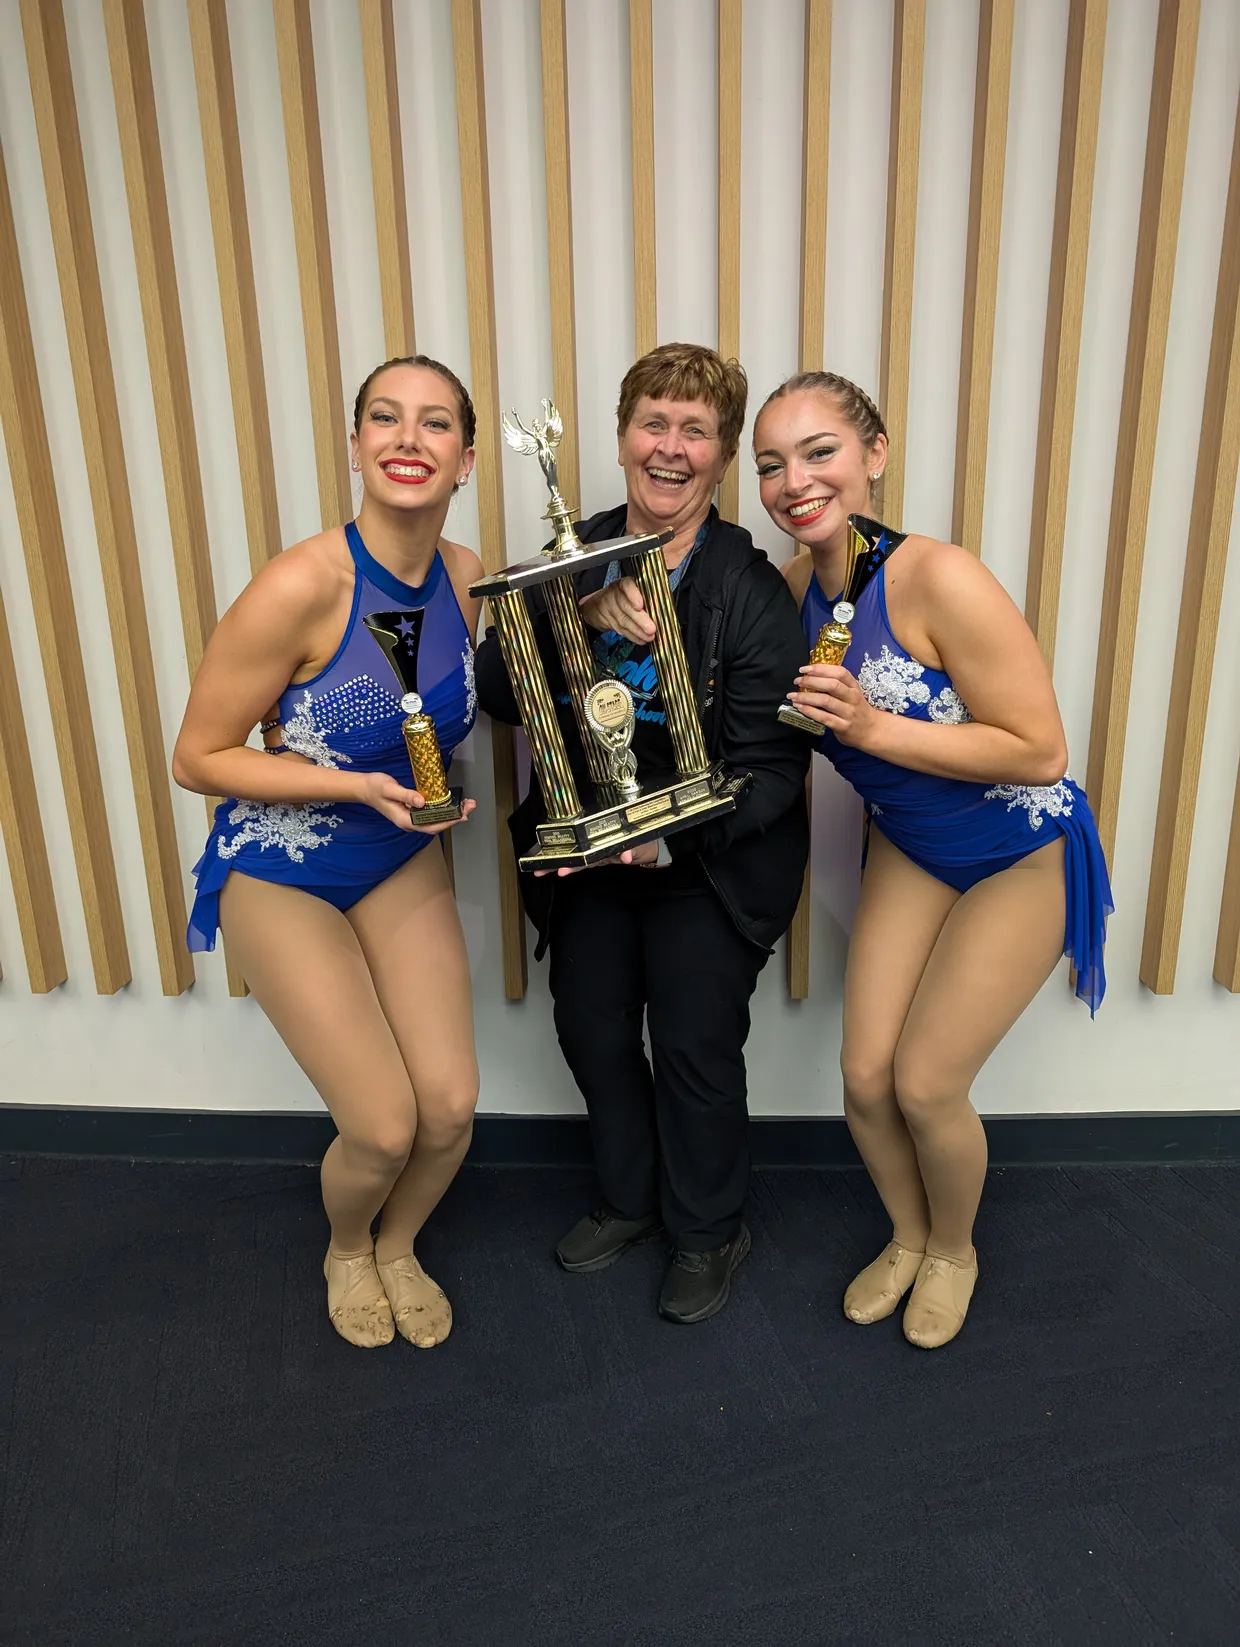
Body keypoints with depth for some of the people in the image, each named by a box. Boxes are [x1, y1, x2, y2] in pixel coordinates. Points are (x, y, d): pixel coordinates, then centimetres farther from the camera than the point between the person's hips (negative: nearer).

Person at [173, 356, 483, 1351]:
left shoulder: (469, 580, -8)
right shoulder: (301, 587, -25)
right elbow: (199, 758, -18)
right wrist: (359, 785, -27)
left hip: (405, 860, 5)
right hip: (282, 872, -5)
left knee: (452, 1105, 2)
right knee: (384, 1127, -3)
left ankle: (398, 1247, 37)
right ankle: (346, 1251, 35)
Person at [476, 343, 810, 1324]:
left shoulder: (753, 592, -18)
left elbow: (769, 768, -19)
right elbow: (500, 697, -11)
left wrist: (672, 836, -32)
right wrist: (579, 623, -27)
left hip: (708, 864, -4)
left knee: (695, 1048, 5)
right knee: (592, 1030, 16)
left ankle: (710, 1233, 34)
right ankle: (631, 1200, 43)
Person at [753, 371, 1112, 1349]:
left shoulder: (938, 580, -29)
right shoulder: (798, 582, -9)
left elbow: (1039, 753, -26)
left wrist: (873, 726, -31)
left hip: (1021, 858, -5)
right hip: (907, 849, 6)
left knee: (926, 1086, -1)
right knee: (865, 1077, 6)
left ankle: (954, 1250, 33)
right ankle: (908, 1238, 37)